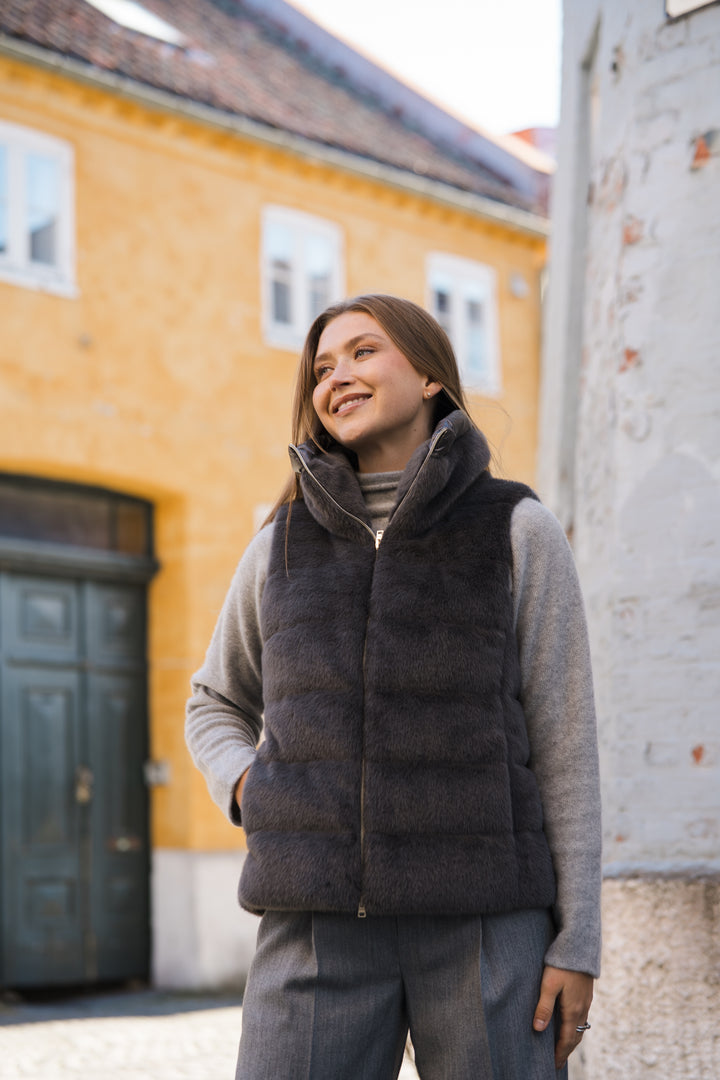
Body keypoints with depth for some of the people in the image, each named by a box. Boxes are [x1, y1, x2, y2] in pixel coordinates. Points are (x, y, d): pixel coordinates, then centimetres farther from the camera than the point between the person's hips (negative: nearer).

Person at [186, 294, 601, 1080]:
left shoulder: (519, 532, 2)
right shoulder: (285, 544, 10)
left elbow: (564, 740, 1)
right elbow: (218, 706, 25)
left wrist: (577, 944, -5)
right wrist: (249, 794, 2)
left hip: (485, 914, -2)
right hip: (325, 919, 2)